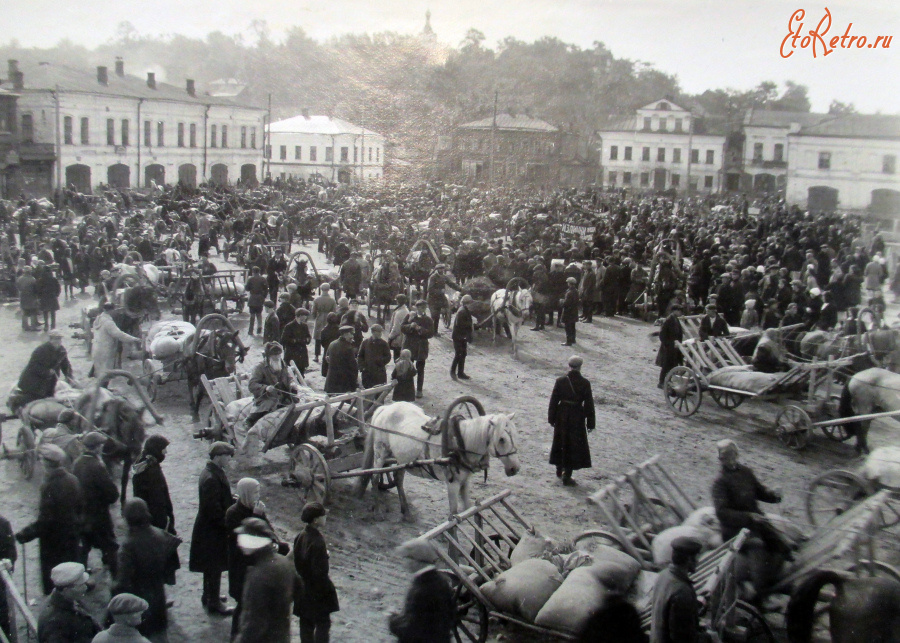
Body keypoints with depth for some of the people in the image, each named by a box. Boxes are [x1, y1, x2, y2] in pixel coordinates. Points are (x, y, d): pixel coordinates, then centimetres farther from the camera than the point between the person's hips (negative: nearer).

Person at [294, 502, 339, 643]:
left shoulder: (300, 536, -1)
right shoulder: (317, 541, -25)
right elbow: (321, 570, -25)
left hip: (303, 588, 8)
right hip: (318, 590, -8)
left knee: (306, 623, 15)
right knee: (323, 623, 4)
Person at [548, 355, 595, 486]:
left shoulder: (560, 381, -5)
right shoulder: (585, 383, -10)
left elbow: (553, 400, 0)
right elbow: (589, 404, -6)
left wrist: (551, 418, 10)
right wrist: (590, 423, 1)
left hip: (562, 416, 3)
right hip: (577, 418, -3)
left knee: (560, 442, 20)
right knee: (574, 446, 6)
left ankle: (560, 469, 35)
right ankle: (567, 476, 2)